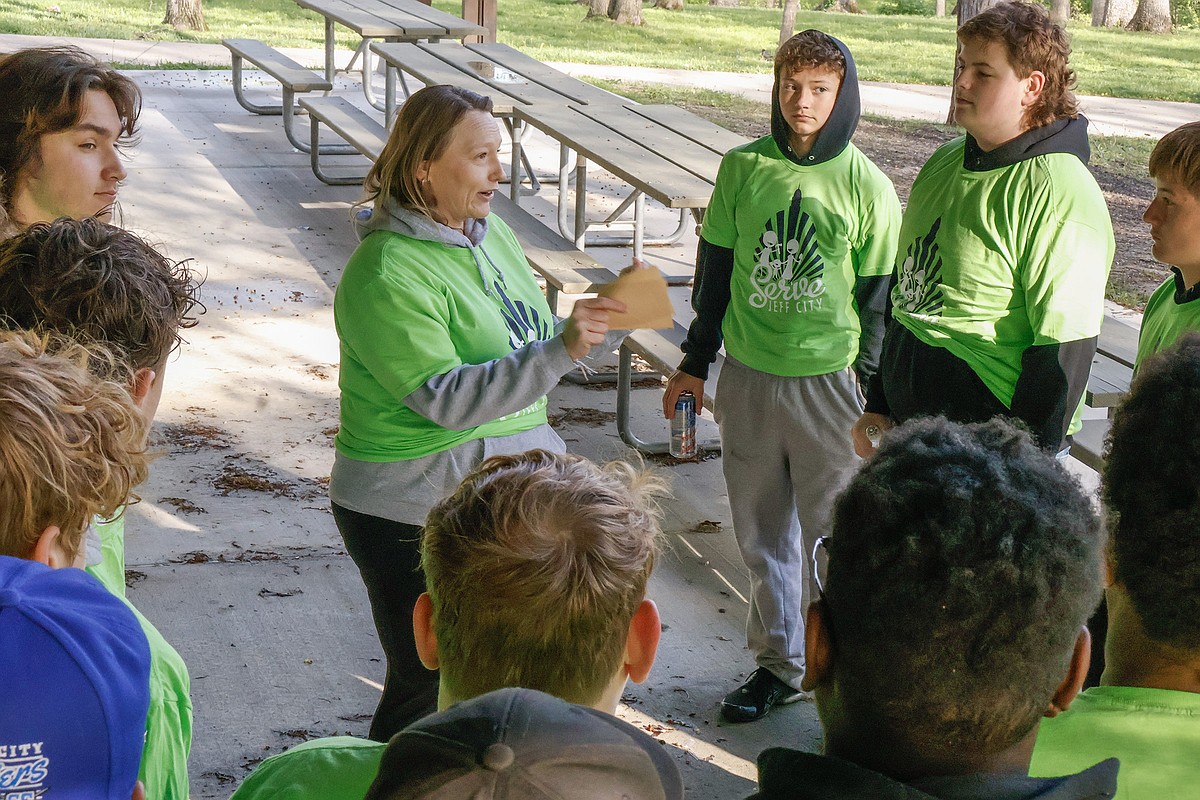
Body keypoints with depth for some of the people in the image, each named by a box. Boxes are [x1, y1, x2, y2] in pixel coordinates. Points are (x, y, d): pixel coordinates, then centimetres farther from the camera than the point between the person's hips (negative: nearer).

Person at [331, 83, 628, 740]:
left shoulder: (489, 231, 6)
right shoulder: (388, 273, -20)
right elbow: (447, 398, -27)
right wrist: (561, 350, -34)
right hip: (415, 511, -8)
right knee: (428, 692, 2)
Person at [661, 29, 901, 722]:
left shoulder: (868, 186, -6)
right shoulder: (744, 167, 1)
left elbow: (878, 295, -2)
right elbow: (716, 268, 9)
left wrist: (874, 395, -4)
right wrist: (696, 363, 13)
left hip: (830, 380, -3)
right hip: (748, 375, 3)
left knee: (830, 535, 3)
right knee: (761, 531, 13)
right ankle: (777, 662, 27)